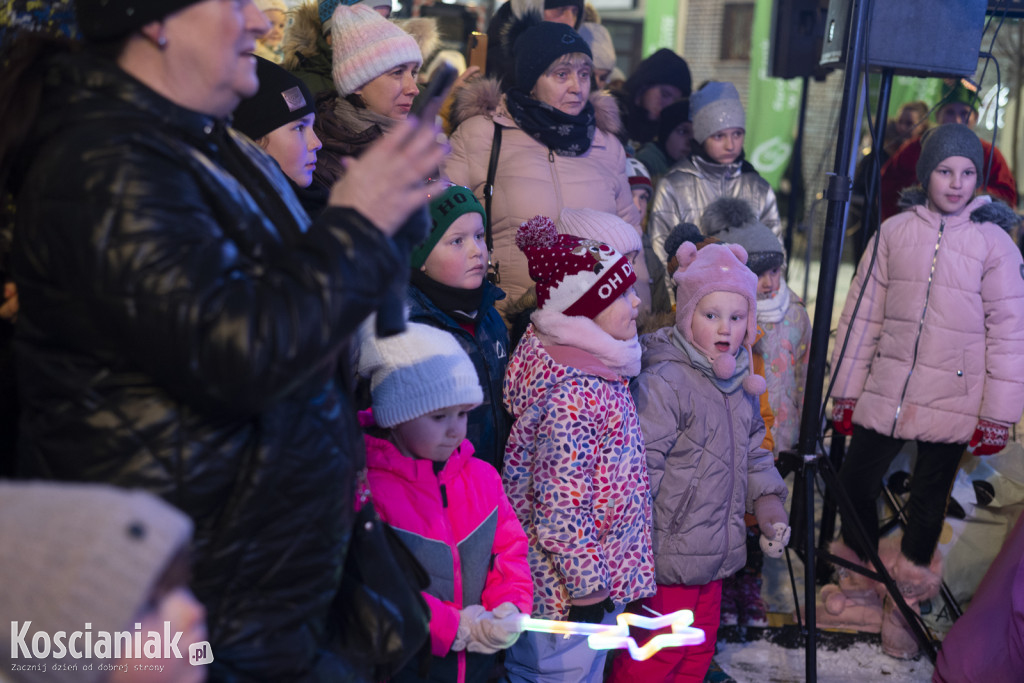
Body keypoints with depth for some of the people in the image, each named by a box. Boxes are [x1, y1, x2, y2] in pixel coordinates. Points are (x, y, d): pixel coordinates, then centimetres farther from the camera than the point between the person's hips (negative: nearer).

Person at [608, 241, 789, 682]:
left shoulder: (738, 381, 8)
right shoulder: (663, 382, -22)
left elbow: (751, 451, 20)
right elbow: (639, 467, -25)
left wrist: (768, 504, 9)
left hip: (715, 553, 9)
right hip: (668, 556, -9)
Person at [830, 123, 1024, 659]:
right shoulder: (894, 232, 2)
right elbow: (863, 313, 5)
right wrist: (845, 389, 5)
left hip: (953, 403, -2)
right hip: (884, 393, 2)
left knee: (928, 504, 9)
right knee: (854, 484, 5)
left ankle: (905, 604, 27)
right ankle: (858, 577, 31)